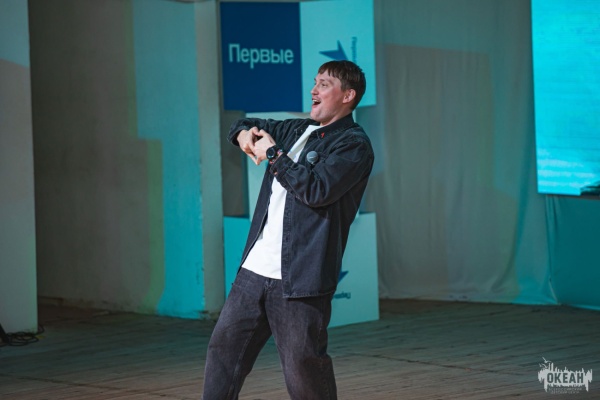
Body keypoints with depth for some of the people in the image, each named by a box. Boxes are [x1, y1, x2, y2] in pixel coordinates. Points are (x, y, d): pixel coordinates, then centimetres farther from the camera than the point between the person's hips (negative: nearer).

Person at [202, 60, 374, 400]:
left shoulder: (354, 144, -5)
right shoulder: (297, 131, 19)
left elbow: (317, 189, -20)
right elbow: (247, 127, 35)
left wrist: (273, 154, -10)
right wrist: (244, 133, 10)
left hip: (299, 280, -8)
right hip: (255, 270, 8)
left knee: (303, 367, -6)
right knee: (224, 349, 8)